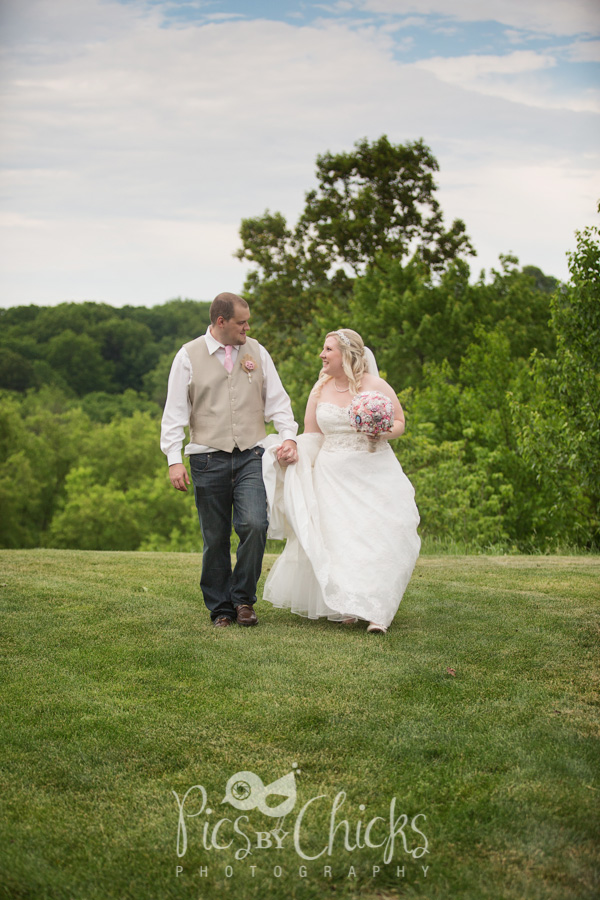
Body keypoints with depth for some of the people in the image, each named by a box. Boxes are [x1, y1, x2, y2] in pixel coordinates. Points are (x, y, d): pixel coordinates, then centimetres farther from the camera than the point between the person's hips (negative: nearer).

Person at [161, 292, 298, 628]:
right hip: (208, 459, -1)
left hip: (251, 456, 1)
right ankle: (221, 609, 16)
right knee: (215, 537, 3)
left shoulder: (256, 352, 11)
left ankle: (244, 599, 4)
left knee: (254, 525, -15)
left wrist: (289, 436, -3)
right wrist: (174, 459, -5)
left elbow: (277, 399, 12)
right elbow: (175, 411, 2)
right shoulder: (189, 356, 3)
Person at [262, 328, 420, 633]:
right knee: (337, 539, 0)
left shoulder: (376, 386, -3)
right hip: (333, 475, 3)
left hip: (374, 473, -3)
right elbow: (311, 435, 11)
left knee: (377, 539, -10)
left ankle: (376, 611, -9)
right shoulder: (320, 389, 8)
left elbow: (400, 422, 4)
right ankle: (344, 606, 14)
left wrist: (384, 433, -16)